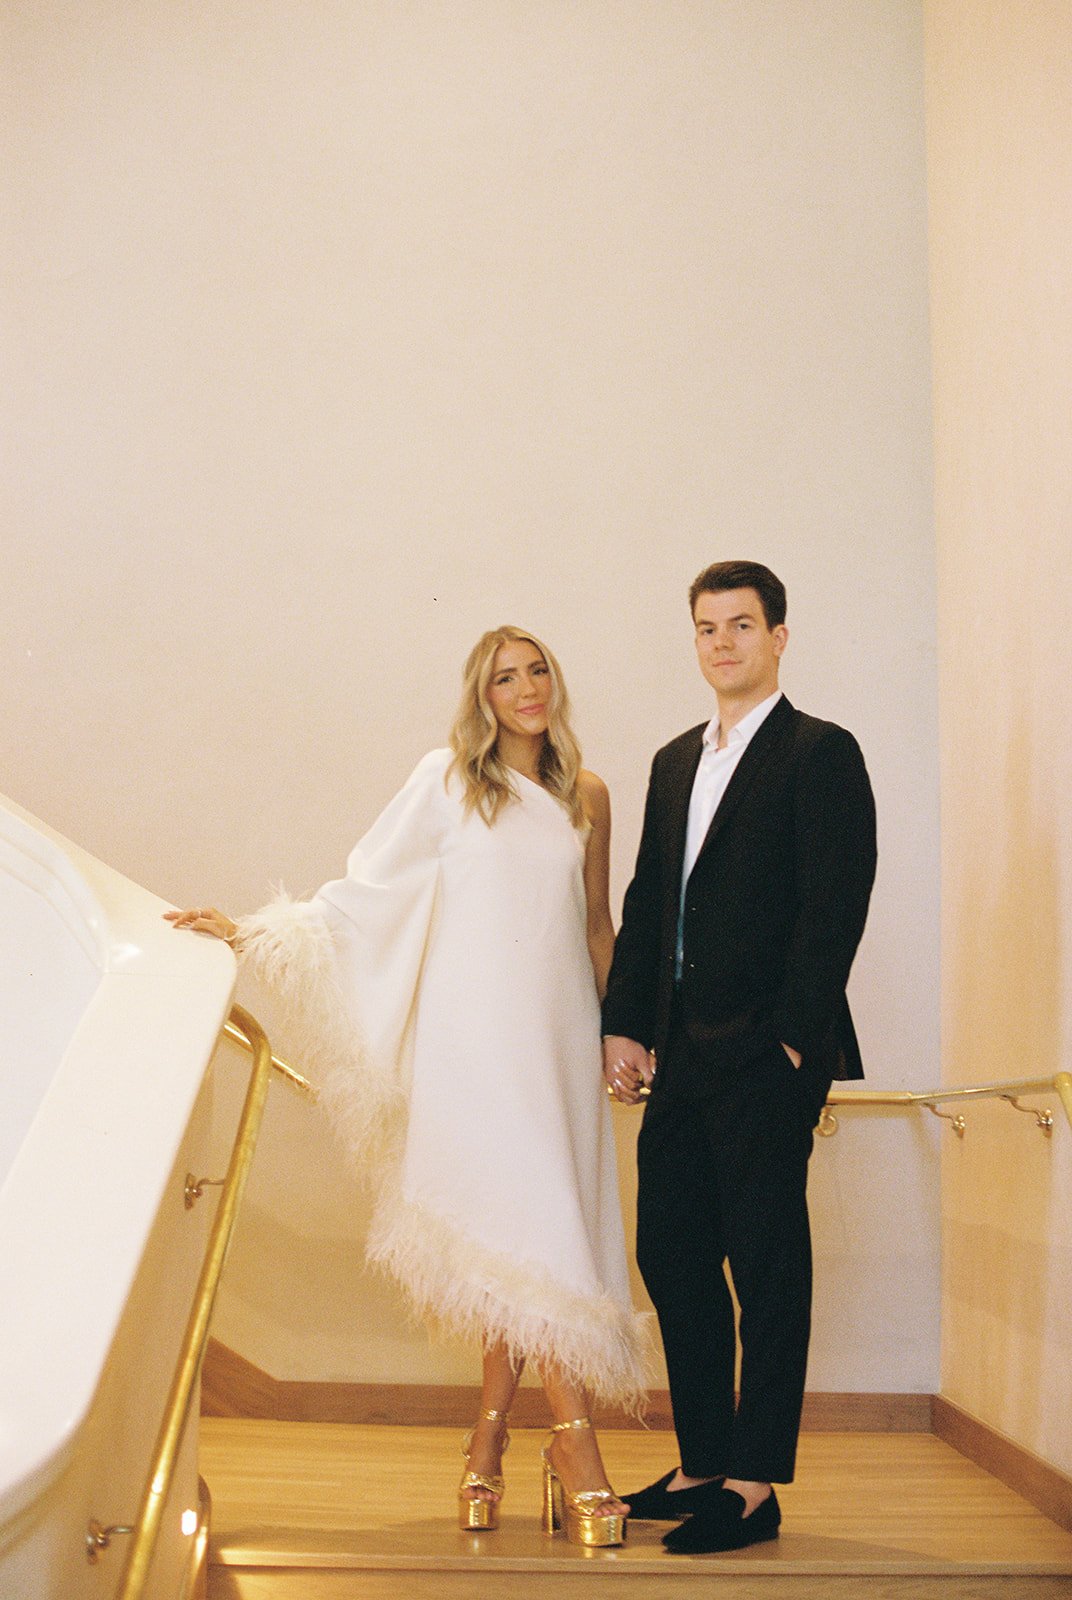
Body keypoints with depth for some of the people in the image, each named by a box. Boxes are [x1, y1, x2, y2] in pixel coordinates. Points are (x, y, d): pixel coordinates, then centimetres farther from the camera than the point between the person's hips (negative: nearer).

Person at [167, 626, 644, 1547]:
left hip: (560, 1033, 3)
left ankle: (490, 1441, 9)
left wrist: (620, 1028, 18)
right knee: (526, 1226, -13)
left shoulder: (586, 796, 14)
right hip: (477, 1032, -3)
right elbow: (368, 888, 5)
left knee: (526, 1235, -1)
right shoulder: (448, 780, 4)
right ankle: (575, 1441, -13)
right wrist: (254, 934, 0)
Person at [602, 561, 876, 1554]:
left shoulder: (820, 754, -5)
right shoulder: (676, 762, 18)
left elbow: (835, 905, -12)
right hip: (682, 1057, 8)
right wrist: (625, 1026, 9)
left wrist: (797, 1038, -16)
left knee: (767, 1266, 0)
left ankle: (753, 1489, 8)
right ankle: (702, 1467, 23)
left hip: (766, 1057, -8)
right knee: (670, 1256, 11)